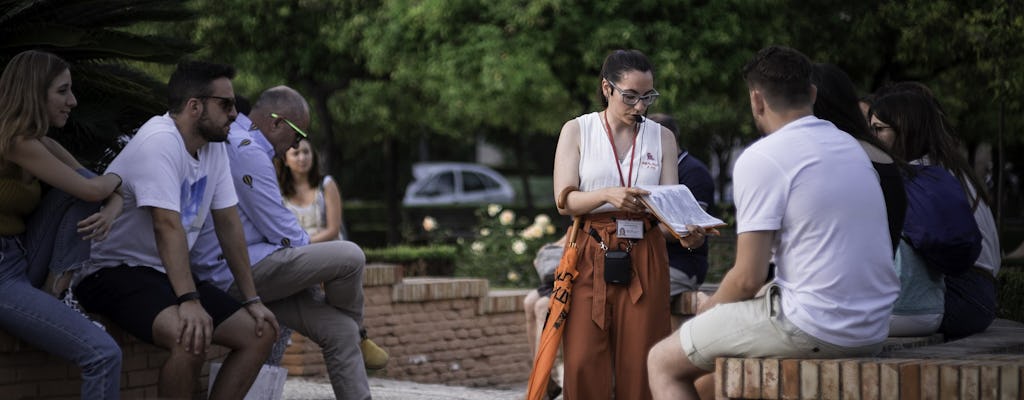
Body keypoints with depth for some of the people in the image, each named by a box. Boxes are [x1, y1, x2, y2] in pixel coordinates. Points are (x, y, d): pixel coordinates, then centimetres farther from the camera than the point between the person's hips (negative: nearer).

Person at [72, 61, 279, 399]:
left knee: (261, 333, -2)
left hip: (166, 274, 9)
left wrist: (252, 300, 8)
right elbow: (167, 225, -30)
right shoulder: (161, 141, -20)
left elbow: (228, 223, 10)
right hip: (110, 270, -9)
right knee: (193, 337, -34)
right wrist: (189, 302, -37)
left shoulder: (215, 146, 7)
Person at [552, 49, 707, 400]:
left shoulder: (662, 137, 8)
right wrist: (608, 195, -25)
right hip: (591, 256, -1)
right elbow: (564, 200, -5)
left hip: (644, 258, 1)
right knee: (585, 363, -7)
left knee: (639, 361, -4)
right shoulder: (577, 130, 4)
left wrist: (684, 232, -22)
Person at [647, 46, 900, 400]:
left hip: (813, 329, -8)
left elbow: (748, 279, -14)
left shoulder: (760, 159, -11)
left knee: (663, 362, 8)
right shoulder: (852, 146, 13)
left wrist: (709, 308, 8)